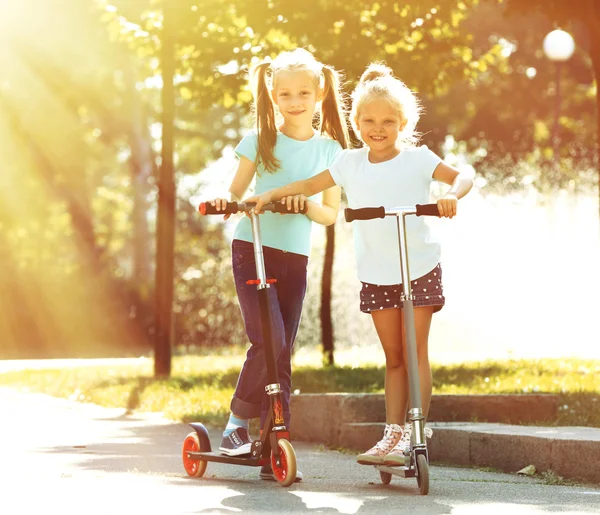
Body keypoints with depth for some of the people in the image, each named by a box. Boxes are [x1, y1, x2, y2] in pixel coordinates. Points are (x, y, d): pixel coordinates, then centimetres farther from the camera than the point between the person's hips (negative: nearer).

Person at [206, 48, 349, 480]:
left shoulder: (329, 149, 6)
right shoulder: (260, 141, 1)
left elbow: (331, 213, 7)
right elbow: (237, 191, 5)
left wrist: (306, 204, -14)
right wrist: (226, 202, -19)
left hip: (295, 258, 2)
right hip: (252, 249, -2)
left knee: (283, 354, 2)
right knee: (269, 344, -17)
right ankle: (238, 422, 2)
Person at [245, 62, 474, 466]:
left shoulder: (417, 159, -6)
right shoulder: (350, 163, 5)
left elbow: (462, 176, -13)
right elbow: (310, 185, 10)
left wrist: (451, 196, -34)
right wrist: (270, 195, -2)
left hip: (419, 269, -4)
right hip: (376, 275, 4)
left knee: (415, 352, -2)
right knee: (393, 357, 9)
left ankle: (417, 432, 2)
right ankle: (393, 433, 12)